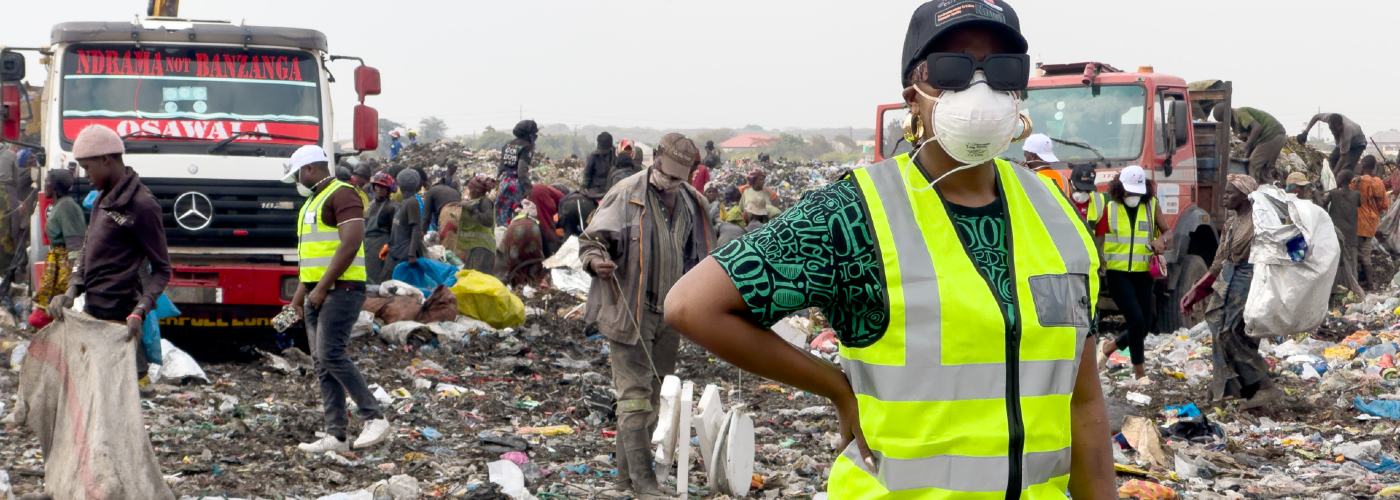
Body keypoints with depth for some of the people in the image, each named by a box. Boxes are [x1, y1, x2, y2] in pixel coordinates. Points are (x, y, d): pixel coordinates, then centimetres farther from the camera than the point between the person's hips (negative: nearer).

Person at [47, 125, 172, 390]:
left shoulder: (141, 205, -14)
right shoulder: (104, 199, 13)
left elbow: (161, 269, -12)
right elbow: (87, 251, 16)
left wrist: (140, 312, -25)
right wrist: (71, 293, 0)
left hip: (117, 318, -9)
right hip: (92, 311, 9)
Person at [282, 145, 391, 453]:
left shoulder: (341, 194, -9)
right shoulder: (313, 202, 22)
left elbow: (351, 243, -20)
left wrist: (322, 287, -20)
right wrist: (302, 289, 19)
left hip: (340, 289, -10)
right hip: (318, 292, 10)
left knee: (331, 355, -17)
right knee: (322, 363, 5)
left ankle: (374, 418, -11)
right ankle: (335, 436, 5)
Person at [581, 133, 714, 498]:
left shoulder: (692, 203, 6)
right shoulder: (626, 195, -12)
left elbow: (697, 258, 20)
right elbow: (591, 239, -8)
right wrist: (596, 260, -29)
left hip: (669, 315, 7)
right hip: (629, 312, -6)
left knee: (653, 394, 14)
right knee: (635, 395, -8)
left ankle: (628, 469, 26)